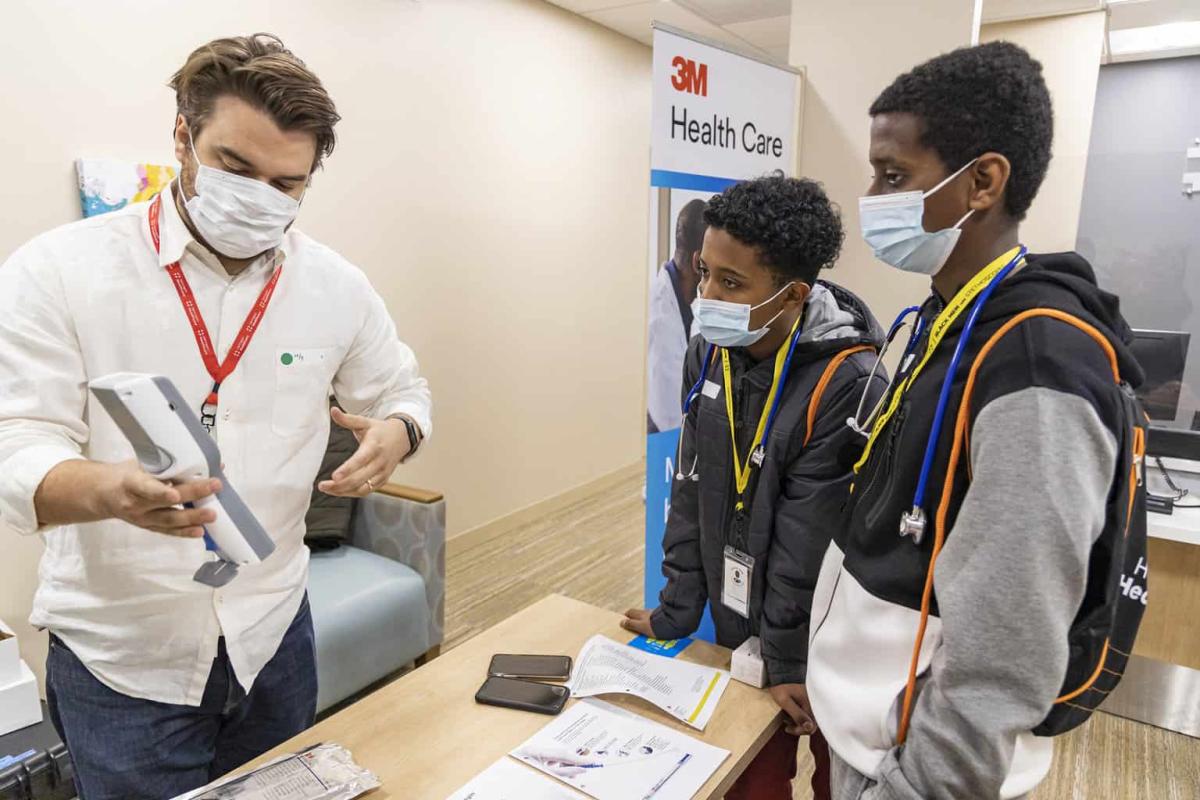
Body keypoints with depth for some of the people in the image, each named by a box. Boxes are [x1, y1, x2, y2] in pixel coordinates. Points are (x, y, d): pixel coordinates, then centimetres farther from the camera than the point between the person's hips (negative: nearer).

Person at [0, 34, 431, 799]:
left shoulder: (336, 285, -3)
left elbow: (402, 391, 9)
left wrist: (395, 431, -16)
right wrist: (112, 489, -37)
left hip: (272, 634, 3)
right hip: (120, 653, -2)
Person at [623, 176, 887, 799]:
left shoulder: (848, 385, -27)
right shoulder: (709, 352, -6)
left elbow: (808, 538, -22)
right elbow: (692, 488, -1)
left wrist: (788, 656, -12)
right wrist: (677, 610, 2)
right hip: (737, 621, 5)